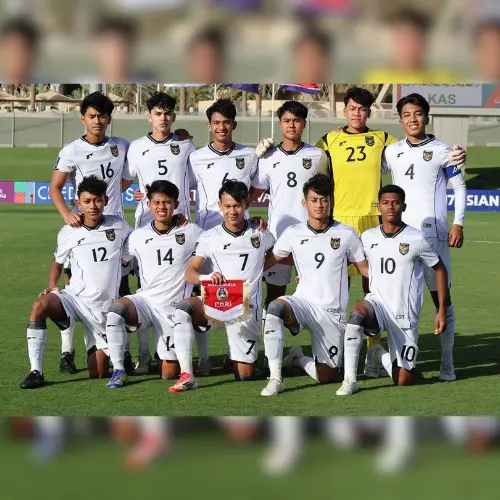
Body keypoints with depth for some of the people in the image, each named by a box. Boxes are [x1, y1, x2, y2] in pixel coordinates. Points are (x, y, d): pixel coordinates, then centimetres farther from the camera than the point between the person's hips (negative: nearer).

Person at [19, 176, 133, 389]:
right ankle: (36, 371, -31)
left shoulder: (119, 226, -1)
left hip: (103, 307, 0)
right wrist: (52, 285, -2)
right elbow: (58, 263, 16)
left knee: (98, 374, 0)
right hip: (75, 298, 0)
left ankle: (105, 350, 38)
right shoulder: (68, 233, 0)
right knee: (40, 306, -35)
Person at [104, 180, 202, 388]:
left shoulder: (190, 232, 0)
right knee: (116, 309, -34)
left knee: (170, 374, 0)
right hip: (145, 300, 1)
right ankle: (118, 370, -20)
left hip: (173, 308, -1)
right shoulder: (139, 236, 5)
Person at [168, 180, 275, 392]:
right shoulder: (210, 237, 3)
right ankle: (187, 376, -35)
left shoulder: (261, 234, 6)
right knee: (183, 308, -33)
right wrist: (206, 277, -28)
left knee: (245, 374, -5)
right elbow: (189, 272, -9)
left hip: (247, 307, 0)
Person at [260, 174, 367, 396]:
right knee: (274, 308, -36)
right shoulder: (293, 234, 3)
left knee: (326, 376, -3)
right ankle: (275, 378, -28)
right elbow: (268, 261, 10)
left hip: (332, 312, 0)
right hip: (303, 301, 0)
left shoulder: (346, 234, 0)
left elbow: (365, 268, 7)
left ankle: (298, 359, 31)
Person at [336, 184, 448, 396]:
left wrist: (442, 310, 0)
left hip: (406, 315, -1)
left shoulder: (417, 239, -8)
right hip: (377, 302, 1)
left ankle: (379, 354, 32)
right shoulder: (368, 238, 1)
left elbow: (440, 269, 3)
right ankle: (350, 379, -30)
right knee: (358, 312, -38)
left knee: (403, 381, -2)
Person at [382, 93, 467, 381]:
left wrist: (458, 224, -5)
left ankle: (447, 362, 5)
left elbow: (460, 187, 3)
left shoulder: (442, 150, 0)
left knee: (442, 297, -1)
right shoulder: (392, 152, 9)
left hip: (434, 235, -3)